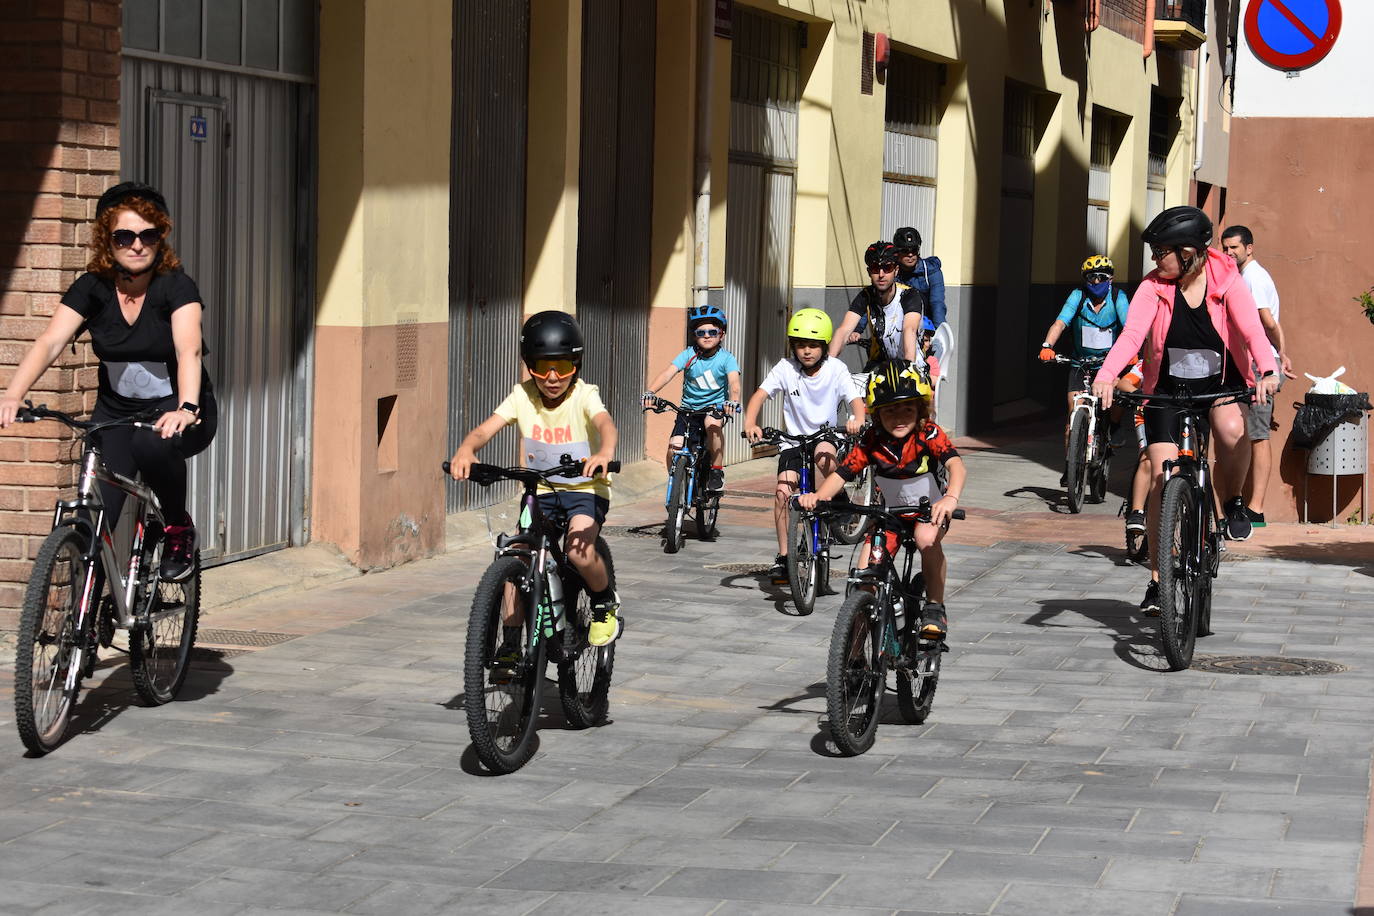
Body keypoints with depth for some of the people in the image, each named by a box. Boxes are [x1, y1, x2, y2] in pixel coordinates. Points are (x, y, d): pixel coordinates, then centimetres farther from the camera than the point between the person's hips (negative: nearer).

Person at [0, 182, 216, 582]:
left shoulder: (176, 286, -15)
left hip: (174, 409, -3)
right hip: (116, 409, 3)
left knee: (151, 443, -38)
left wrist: (187, 408, -50)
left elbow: (189, 350, -31)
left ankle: (179, 526, -11)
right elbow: (49, 342, -19)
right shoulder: (91, 288, -7)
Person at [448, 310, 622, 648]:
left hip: (585, 488, -3)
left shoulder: (584, 395, -16)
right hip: (541, 490, 4)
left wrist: (605, 452, -61)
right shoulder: (522, 395, -8)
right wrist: (465, 450, -46)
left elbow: (605, 423, -37)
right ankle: (511, 643, 0)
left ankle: (606, 604, 2)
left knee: (579, 550, -29)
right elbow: (486, 429, -21)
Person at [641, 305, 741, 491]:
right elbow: (668, 373, -19)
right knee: (673, 449, -13)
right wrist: (650, 392, -37)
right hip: (688, 407, 2)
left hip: (715, 405, -2)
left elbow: (734, 381, -25)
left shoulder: (726, 358, -9)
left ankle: (717, 470, -17)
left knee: (712, 424, -36)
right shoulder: (689, 355, -7)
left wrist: (733, 400, -47)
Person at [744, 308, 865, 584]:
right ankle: (783, 557, -4)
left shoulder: (835, 369, -9)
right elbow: (760, 394, -17)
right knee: (783, 491, -15)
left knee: (824, 455, -37)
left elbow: (855, 399, -17)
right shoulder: (786, 368, -8)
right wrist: (750, 423, -35)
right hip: (793, 441, 1)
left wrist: (857, 419, -41)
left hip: (826, 437, -1)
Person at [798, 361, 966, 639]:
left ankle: (935, 608, -20)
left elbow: (956, 465, -39)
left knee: (927, 538, -38)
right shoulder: (872, 442, -16)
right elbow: (842, 474, -19)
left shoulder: (928, 434, -24)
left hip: (928, 510, -3)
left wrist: (951, 497, -61)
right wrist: (817, 497, -40)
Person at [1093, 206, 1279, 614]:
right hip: (1168, 389, 1)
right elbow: (1132, 334, -25)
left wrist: (1267, 372, -44)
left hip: (1221, 383, -1)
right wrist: (1106, 375, -43)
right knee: (1162, 480, -7)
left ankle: (1232, 504, -4)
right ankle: (1157, 580, 4)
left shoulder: (1226, 281, -13)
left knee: (1232, 430, -35)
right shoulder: (1153, 287, -11)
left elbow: (1252, 329, -24)